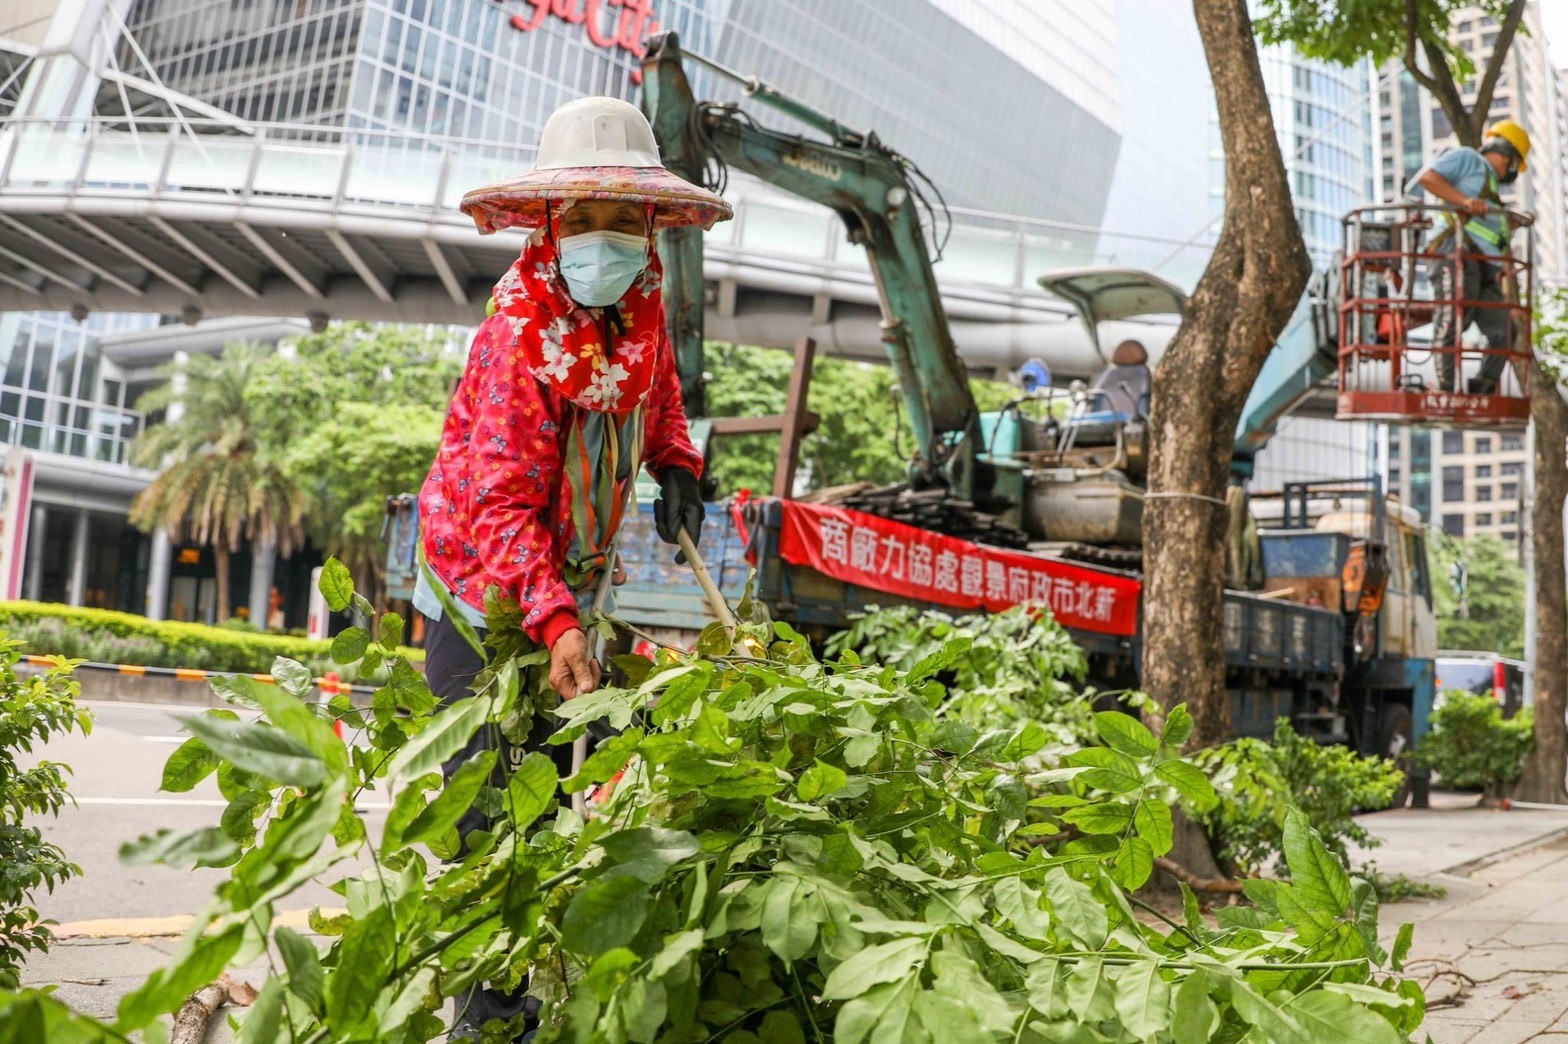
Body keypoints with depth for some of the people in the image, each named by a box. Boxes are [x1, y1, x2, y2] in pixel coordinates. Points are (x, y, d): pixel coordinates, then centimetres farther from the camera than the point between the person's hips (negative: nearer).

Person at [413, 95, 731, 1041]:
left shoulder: (641, 297, -3)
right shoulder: (523, 332, -26)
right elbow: (502, 500, -32)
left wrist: (676, 465, 2)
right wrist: (556, 624, -43)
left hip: (569, 575, 7)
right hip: (485, 591, -7)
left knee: (563, 781, 12)